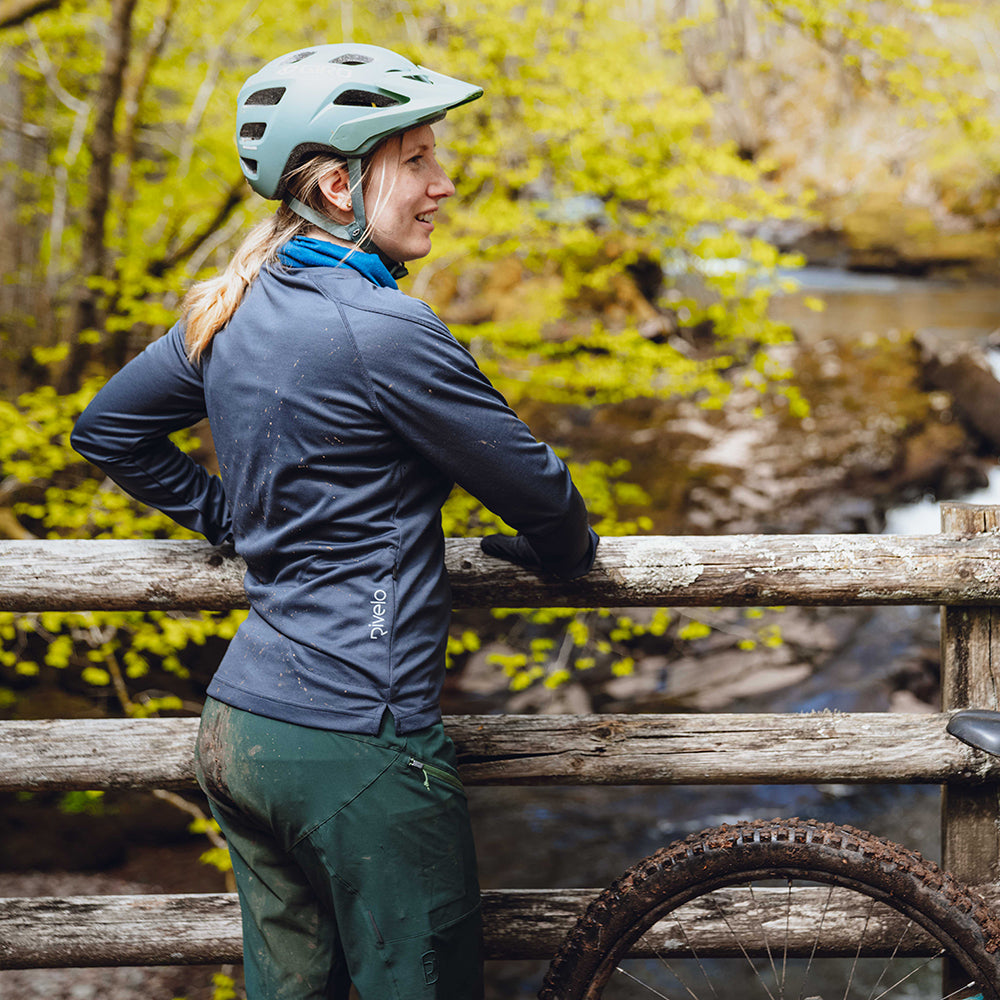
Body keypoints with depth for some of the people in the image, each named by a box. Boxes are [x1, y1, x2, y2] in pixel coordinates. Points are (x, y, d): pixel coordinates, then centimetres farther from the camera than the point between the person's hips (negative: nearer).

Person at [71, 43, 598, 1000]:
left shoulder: (234, 311, 7)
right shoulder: (382, 329, -17)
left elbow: (105, 429, 21)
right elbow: (533, 485, -10)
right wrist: (566, 552, 12)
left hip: (236, 728, 9)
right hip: (357, 742, -8)